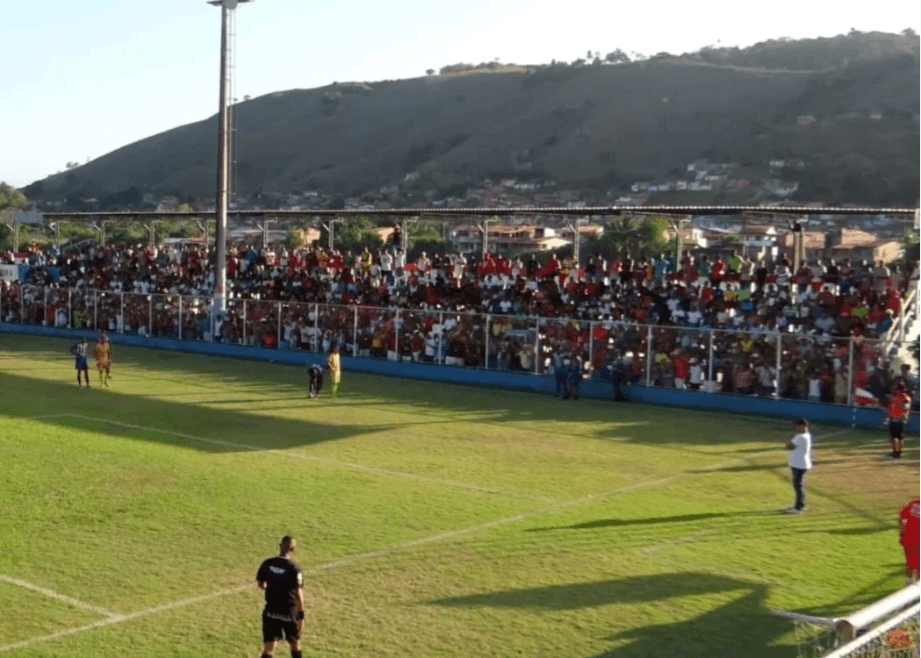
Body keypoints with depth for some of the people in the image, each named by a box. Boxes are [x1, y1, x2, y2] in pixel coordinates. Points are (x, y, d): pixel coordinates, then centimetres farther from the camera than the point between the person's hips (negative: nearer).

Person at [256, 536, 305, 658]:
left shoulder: (267, 564, -4)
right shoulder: (294, 568, -17)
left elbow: (260, 584, 9)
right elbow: (298, 593, -17)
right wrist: (301, 615, -12)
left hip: (270, 610, 3)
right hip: (288, 612, -3)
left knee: (269, 646, 8)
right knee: (295, 644, 17)